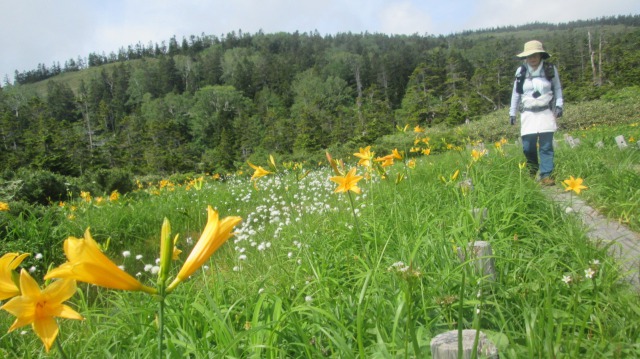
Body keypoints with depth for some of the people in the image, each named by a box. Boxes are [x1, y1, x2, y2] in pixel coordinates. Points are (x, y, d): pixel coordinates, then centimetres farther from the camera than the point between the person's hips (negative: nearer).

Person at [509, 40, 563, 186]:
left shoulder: (551, 70, -1)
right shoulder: (521, 71, 1)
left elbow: (557, 89, 10)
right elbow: (516, 93, 10)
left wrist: (559, 105, -3)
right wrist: (512, 113, 11)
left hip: (546, 113, -1)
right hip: (528, 114, 1)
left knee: (546, 146, -5)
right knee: (528, 147, -1)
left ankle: (546, 175, -2)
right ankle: (532, 172, 24)